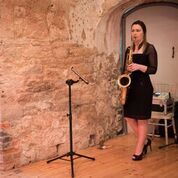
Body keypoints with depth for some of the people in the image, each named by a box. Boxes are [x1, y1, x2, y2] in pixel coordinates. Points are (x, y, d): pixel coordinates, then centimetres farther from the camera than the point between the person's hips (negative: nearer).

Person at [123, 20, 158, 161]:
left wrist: (139, 67, -25)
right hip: (130, 86, 6)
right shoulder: (129, 49, 12)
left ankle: (139, 150, 9)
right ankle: (145, 141, 27)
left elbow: (153, 69, -10)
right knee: (129, 117, 7)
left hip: (143, 86, -6)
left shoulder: (149, 48, -5)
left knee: (142, 119, 0)